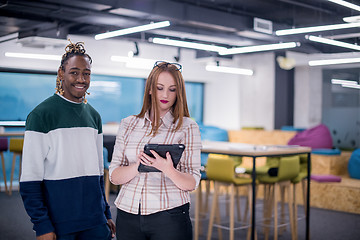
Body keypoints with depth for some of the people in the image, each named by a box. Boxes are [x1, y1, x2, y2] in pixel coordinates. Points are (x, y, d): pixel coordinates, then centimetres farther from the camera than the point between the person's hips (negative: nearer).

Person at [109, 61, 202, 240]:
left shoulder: (188, 127, -1)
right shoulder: (128, 124, 7)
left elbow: (191, 183, -5)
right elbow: (114, 176, 2)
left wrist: (168, 170, -24)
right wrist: (137, 166, -17)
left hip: (169, 218, -2)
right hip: (128, 215, 2)